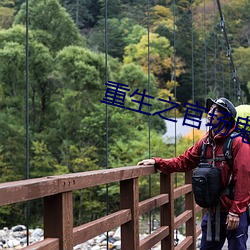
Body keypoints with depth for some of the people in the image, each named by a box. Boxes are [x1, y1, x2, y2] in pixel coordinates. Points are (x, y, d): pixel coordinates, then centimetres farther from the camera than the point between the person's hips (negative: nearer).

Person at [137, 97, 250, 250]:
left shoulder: (237, 142, -13)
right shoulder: (205, 143, 8)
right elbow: (183, 162, 11)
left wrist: (235, 212, -18)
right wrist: (157, 162, -2)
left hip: (234, 214, -7)